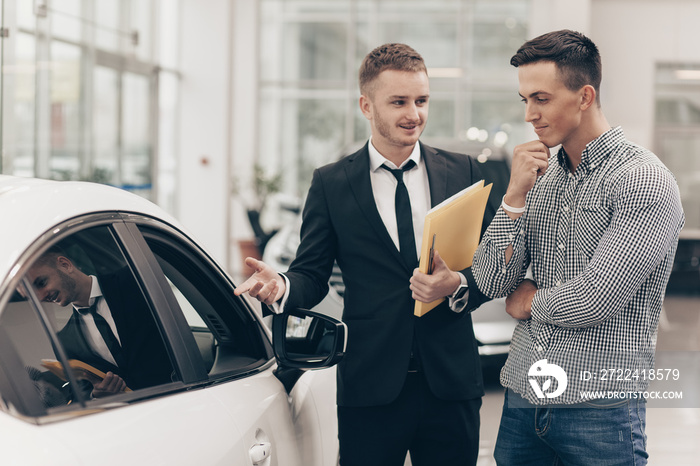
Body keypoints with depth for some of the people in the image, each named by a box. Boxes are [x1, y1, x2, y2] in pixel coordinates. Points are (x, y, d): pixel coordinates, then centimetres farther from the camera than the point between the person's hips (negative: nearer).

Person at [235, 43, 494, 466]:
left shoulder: (463, 172, 7)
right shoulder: (331, 184, 4)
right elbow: (312, 276, 4)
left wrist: (458, 286, -16)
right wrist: (281, 287, -19)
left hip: (451, 383, 1)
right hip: (370, 385, -1)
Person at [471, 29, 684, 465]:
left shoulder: (645, 180, -12)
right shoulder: (540, 176, 9)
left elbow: (595, 301, -18)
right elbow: (491, 282, 3)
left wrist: (531, 301, 1)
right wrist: (516, 194, -7)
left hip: (600, 409, -6)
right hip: (523, 398, 6)